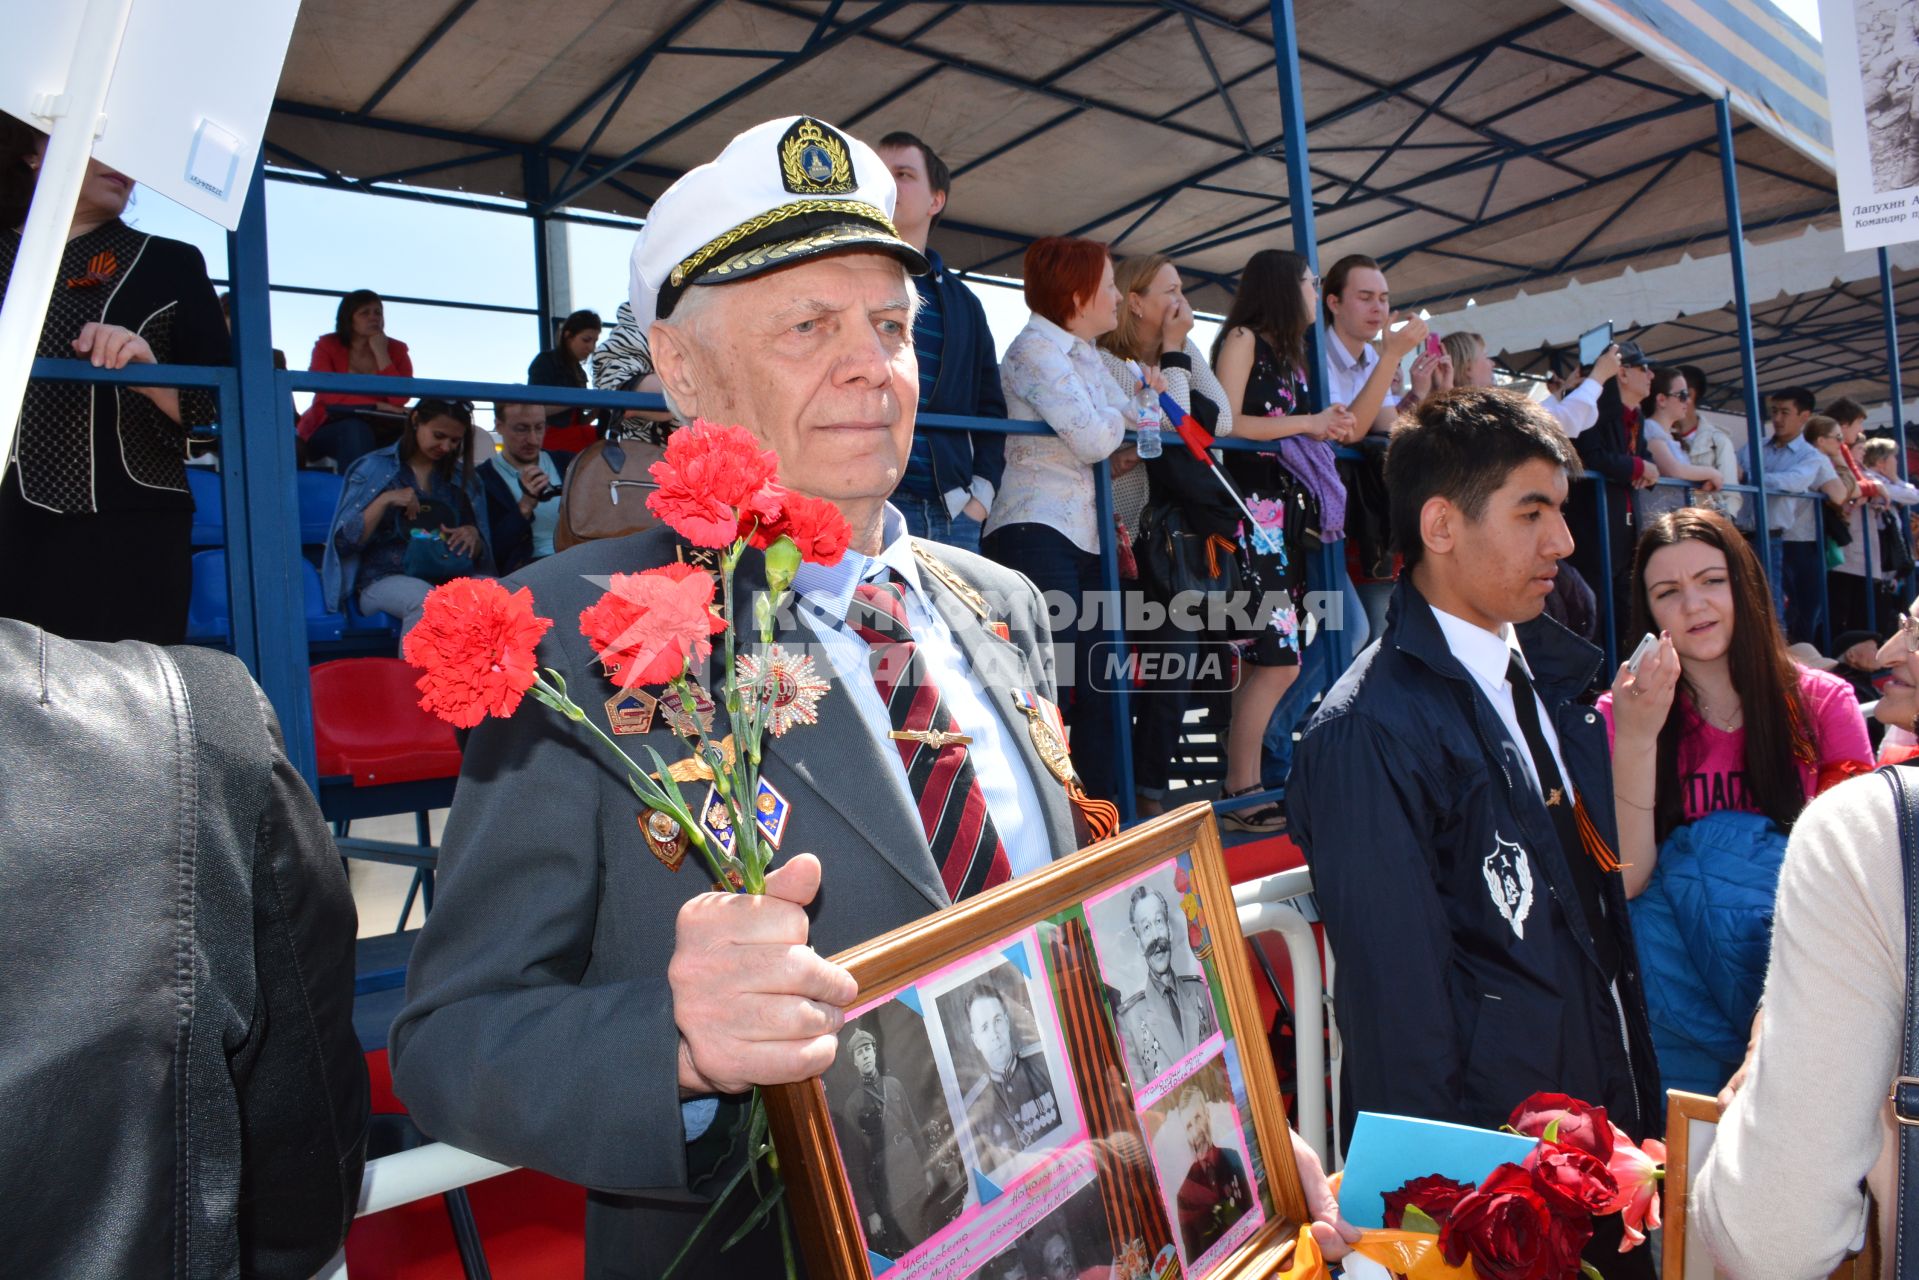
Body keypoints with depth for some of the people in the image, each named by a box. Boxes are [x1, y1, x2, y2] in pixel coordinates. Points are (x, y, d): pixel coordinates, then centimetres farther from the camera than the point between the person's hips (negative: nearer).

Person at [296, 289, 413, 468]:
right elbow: (328, 395, -13)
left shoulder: (396, 349, 4)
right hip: (326, 429, -2)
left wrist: (381, 353, -13)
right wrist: (377, 406, -24)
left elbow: (400, 400, -11)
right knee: (355, 429, -35)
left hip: (378, 431, 2)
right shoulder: (327, 345, 1)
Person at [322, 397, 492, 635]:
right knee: (425, 600, -39)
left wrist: (473, 535, -2)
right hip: (383, 580, -3)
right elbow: (345, 540, 1)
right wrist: (384, 501, -11)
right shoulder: (374, 468, 8)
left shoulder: (462, 477, 18)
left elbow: (481, 554, 21)